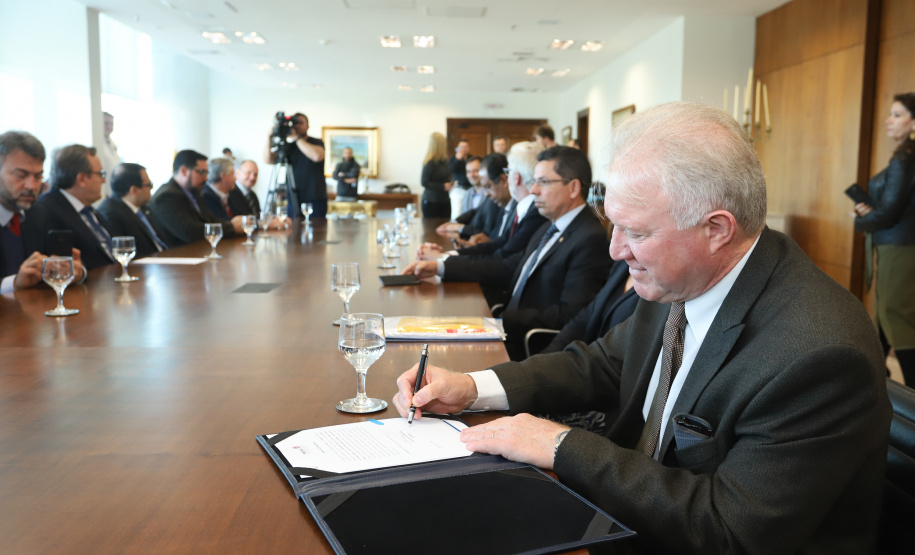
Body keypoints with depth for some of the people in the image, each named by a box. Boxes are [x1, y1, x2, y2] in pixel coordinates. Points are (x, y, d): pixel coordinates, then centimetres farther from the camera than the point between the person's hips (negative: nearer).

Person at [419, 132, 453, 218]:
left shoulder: (444, 160, 6)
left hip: (444, 201, 7)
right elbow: (424, 182, -15)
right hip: (431, 202, -7)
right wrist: (443, 186, -17)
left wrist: (450, 183, -1)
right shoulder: (430, 162, -14)